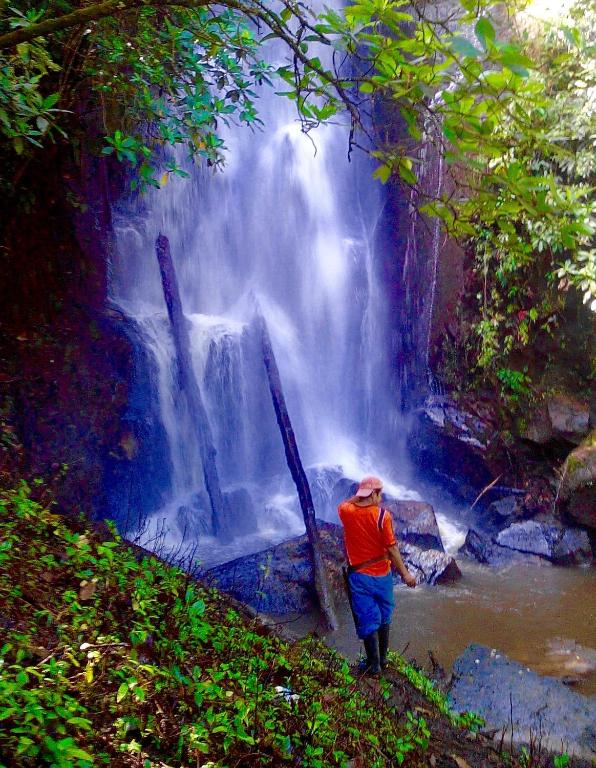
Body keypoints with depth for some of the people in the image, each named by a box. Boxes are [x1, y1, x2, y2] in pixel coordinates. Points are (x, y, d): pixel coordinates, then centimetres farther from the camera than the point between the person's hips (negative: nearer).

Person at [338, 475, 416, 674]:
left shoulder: (346, 512, -9)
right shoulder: (383, 515, -15)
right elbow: (391, 548, -14)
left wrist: (359, 496, 11)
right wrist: (405, 574, -6)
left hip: (359, 576, 0)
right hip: (382, 575, 0)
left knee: (368, 621, 8)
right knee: (384, 619, 19)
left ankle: (374, 665, 15)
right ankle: (383, 658, 31)